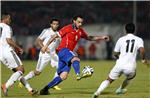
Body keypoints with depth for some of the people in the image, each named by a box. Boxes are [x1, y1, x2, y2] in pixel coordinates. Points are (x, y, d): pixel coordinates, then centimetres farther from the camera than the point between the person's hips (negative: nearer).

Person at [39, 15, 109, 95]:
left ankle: (45, 89, 5)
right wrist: (46, 46, -3)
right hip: (63, 50, -7)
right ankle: (78, 74, -63)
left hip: (68, 52, 7)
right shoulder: (68, 28, -5)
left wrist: (101, 37, 24)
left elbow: (89, 38, 31)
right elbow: (56, 36, -1)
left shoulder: (80, 31, 15)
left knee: (63, 76, -2)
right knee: (76, 59, -36)